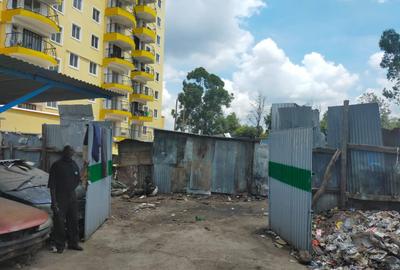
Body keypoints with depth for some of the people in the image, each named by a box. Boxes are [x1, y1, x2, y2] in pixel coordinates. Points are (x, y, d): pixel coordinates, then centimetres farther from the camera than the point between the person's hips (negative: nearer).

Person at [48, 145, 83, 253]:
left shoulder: (74, 165, 8)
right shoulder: (56, 165, -9)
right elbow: (51, 185, -11)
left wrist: (72, 189, 5)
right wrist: (54, 201, -16)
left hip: (72, 196, 6)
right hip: (60, 197, -5)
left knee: (74, 221, 11)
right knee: (59, 222, -1)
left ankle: (73, 243, 24)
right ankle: (60, 245, 13)